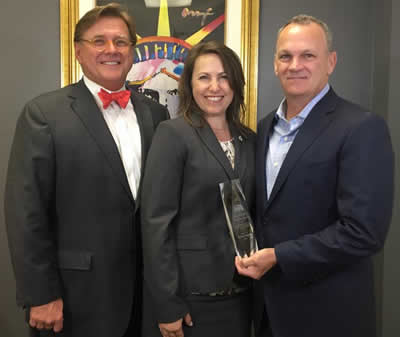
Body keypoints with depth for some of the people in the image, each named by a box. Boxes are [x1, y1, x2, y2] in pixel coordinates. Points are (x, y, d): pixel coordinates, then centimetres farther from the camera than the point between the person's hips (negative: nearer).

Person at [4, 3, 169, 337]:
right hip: (79, 294, -4)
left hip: (148, 287, 4)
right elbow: (26, 212, -10)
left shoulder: (155, 113, 6)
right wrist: (41, 295, -12)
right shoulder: (44, 113, -8)